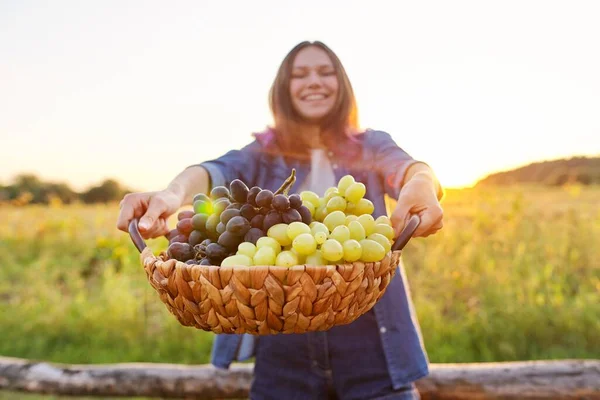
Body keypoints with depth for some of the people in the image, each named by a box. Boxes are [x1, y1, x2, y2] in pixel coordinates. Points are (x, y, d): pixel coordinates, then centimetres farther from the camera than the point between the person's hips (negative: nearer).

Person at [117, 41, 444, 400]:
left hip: (368, 338, 0)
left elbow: (409, 169, -14)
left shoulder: (372, 147, 8)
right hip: (284, 342, 0)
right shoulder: (265, 152, 8)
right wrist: (171, 194, -36)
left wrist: (420, 186, -39)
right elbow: (217, 171, -13)